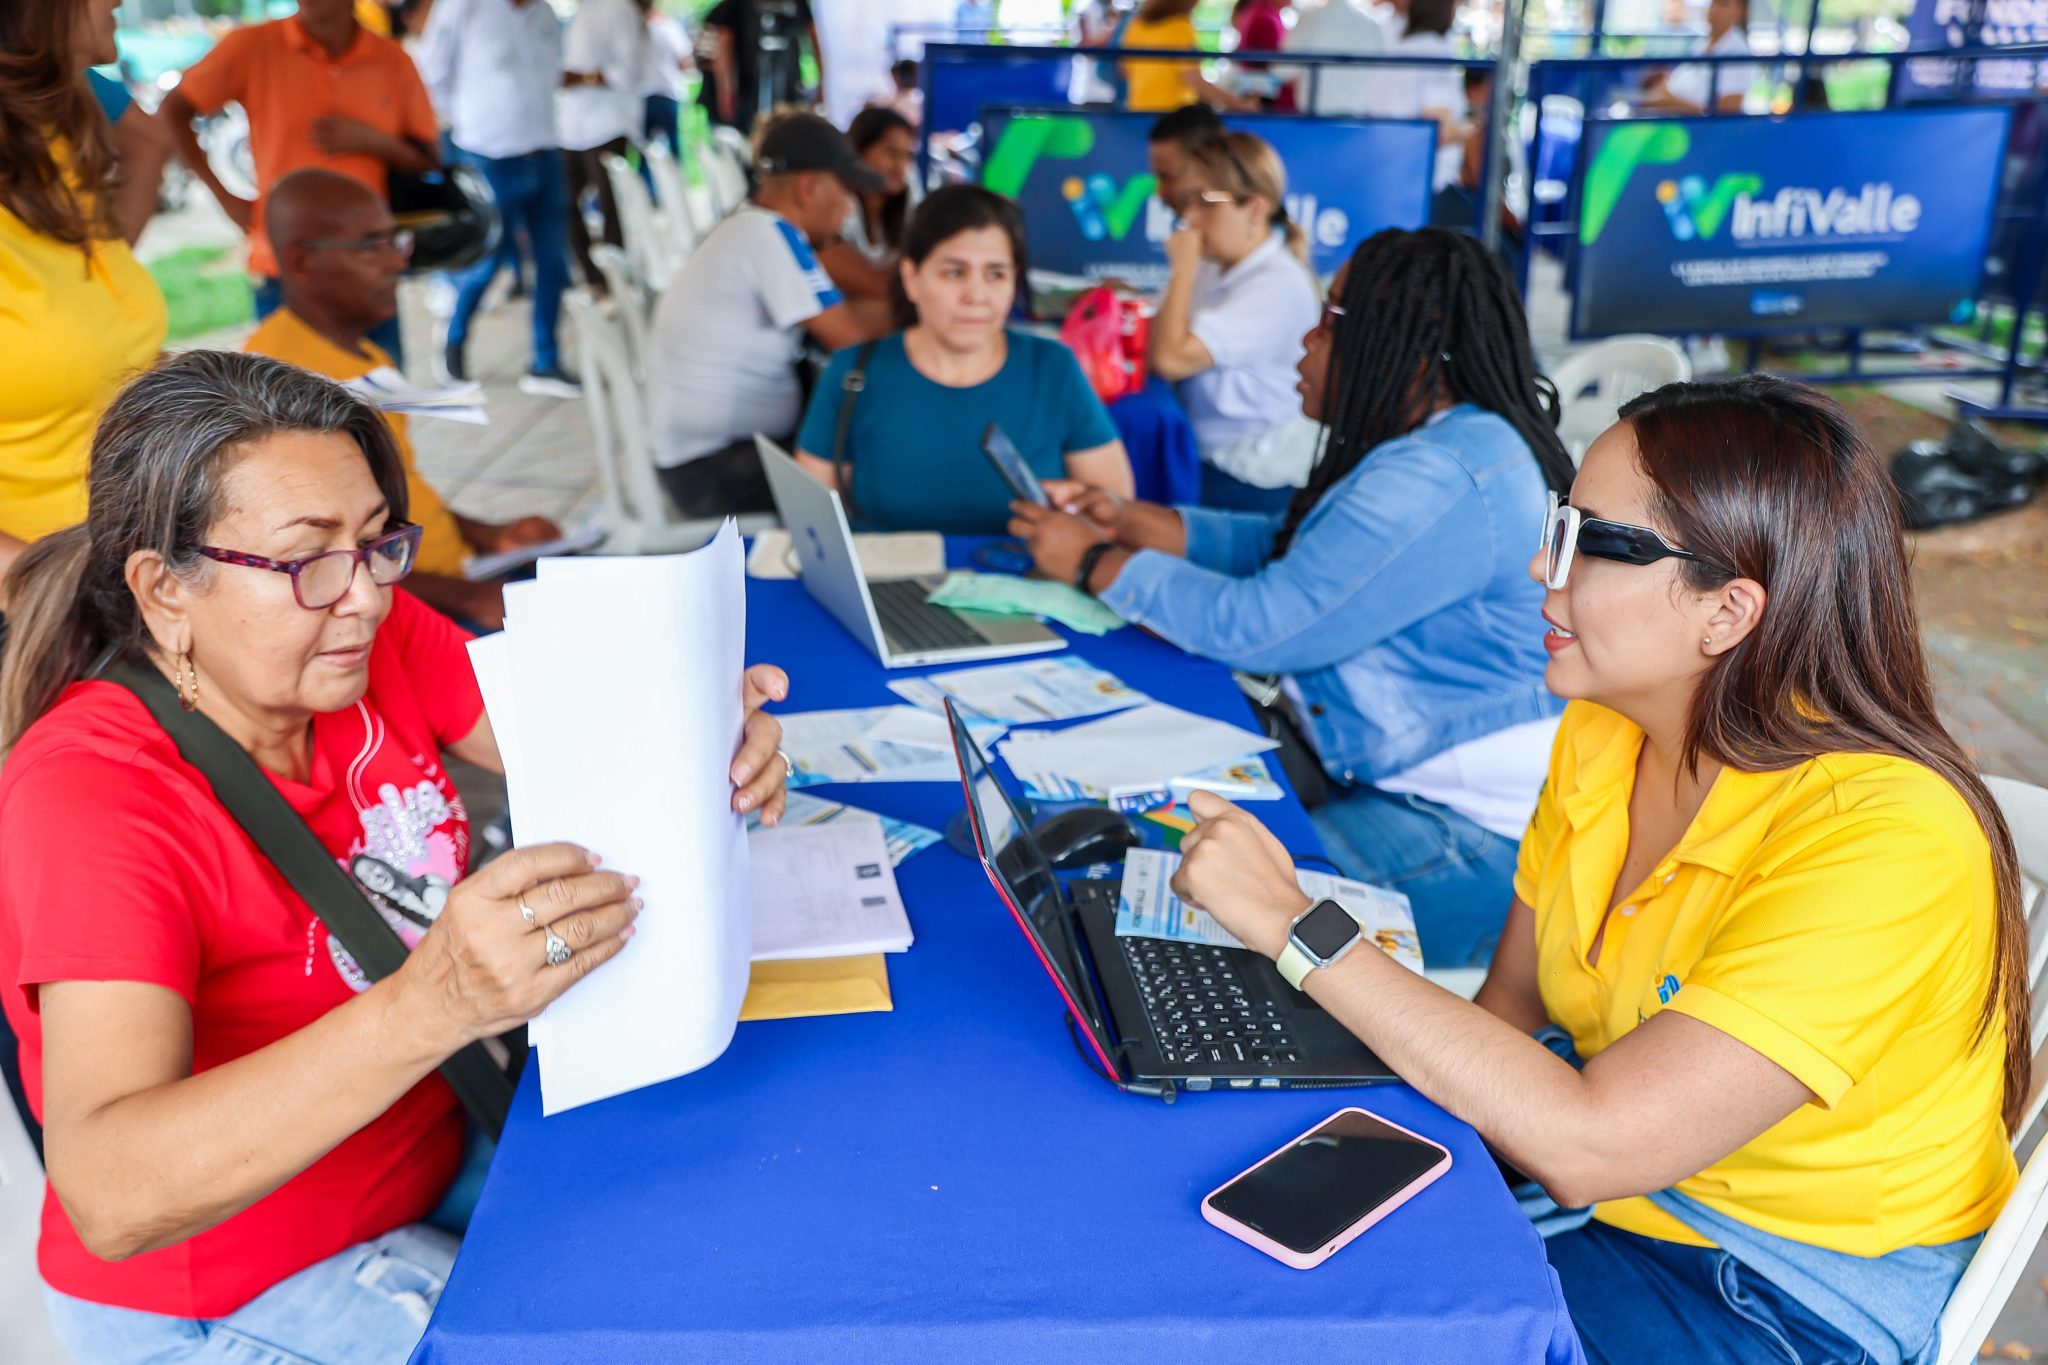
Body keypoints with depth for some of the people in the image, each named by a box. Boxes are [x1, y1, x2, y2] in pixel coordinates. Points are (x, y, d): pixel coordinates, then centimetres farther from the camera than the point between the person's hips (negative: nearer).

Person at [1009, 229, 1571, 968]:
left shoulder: (1445, 483, -25)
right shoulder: (1446, 439, 10)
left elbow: (1257, 626, -23)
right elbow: (1295, 548, 17)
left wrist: (1098, 564, -9)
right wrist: (1128, 521, 9)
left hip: (1474, 826, -10)